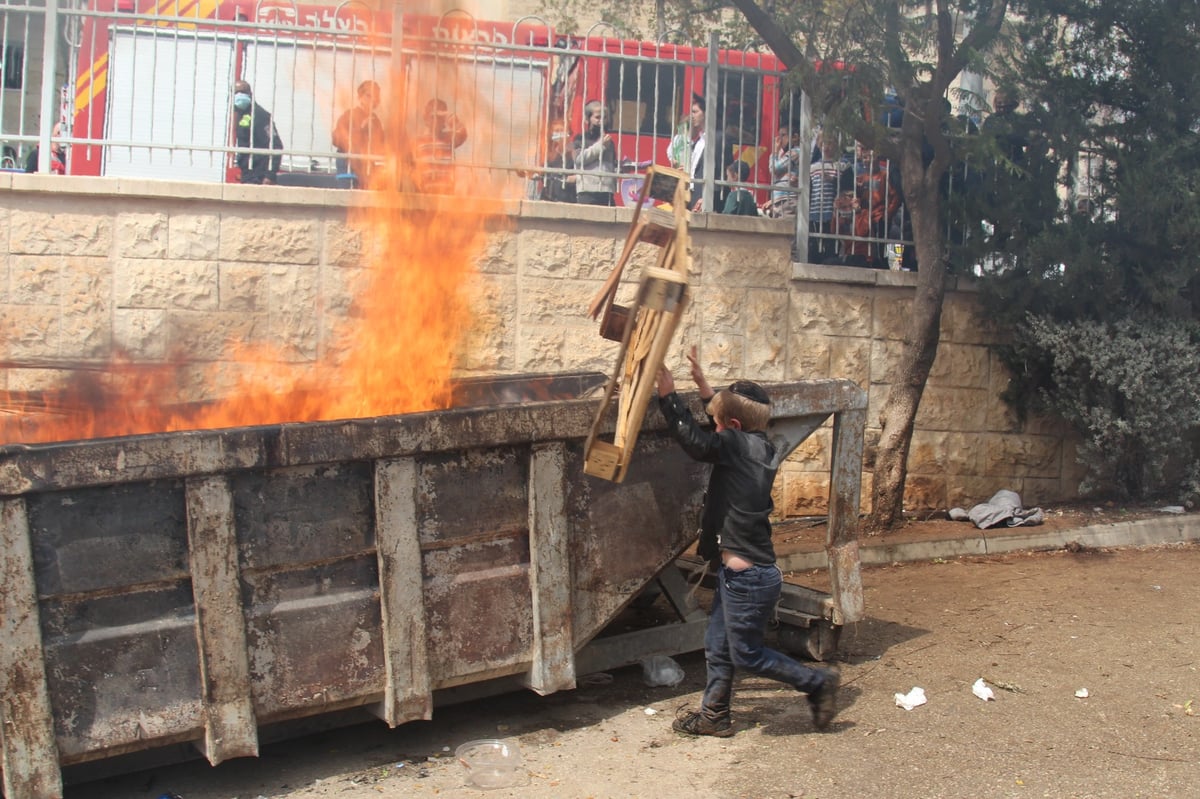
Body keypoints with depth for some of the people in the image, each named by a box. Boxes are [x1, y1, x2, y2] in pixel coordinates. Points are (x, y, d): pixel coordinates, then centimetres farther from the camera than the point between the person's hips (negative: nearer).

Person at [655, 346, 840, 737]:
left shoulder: (739, 445, -18)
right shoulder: (761, 447, 7)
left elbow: (694, 439, -24)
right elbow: (728, 413, 24)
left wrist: (668, 395, -16)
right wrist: (703, 384, 25)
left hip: (749, 577, -10)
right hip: (738, 573, 10)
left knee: (747, 654, 5)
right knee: (718, 646, 18)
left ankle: (818, 681, 17)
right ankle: (715, 715, 29)